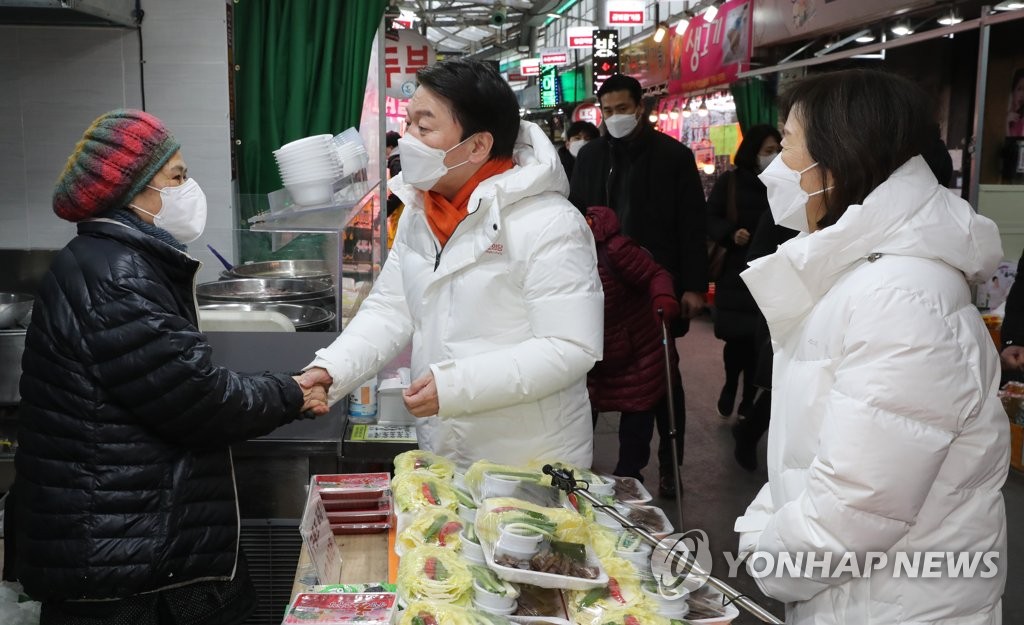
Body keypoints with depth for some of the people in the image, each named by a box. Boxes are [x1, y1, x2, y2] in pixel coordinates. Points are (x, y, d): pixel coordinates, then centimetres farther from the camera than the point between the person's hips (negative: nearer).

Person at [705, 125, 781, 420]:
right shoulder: (730, 181, 4)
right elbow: (710, 219, 2)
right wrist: (731, 233, -16)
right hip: (736, 273, 0)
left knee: (758, 339, 0)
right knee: (737, 337, 1)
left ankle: (749, 397, 18)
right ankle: (730, 386, 27)